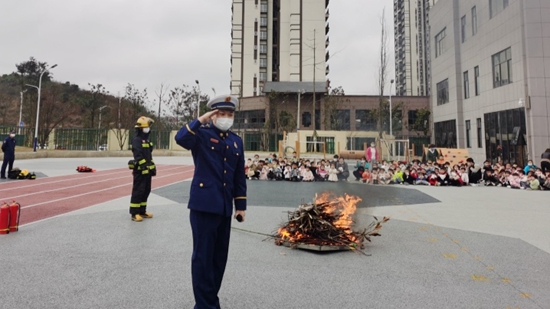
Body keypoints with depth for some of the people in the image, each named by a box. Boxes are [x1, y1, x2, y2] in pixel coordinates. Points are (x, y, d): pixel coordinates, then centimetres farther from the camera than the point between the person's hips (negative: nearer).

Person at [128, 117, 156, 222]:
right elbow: (138, 156, -21)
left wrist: (152, 166, 18)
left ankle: (142, 211, 23)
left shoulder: (147, 140, 18)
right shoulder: (136, 140, -12)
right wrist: (145, 166, -24)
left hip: (147, 170, 9)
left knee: (146, 191, 13)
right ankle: (135, 213, 0)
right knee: (138, 191, -6)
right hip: (140, 170, -9)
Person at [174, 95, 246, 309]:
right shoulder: (202, 134, -1)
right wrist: (201, 120, -22)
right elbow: (181, 139, -25)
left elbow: (240, 176, 13)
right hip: (204, 204, -5)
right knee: (203, 255, 2)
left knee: (220, 256, 14)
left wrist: (241, 205, 11)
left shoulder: (236, 141, 13)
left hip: (225, 207, 6)